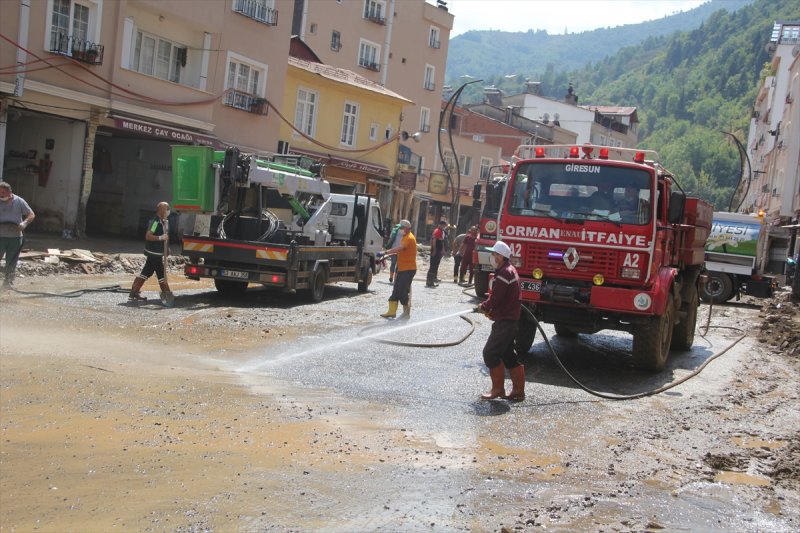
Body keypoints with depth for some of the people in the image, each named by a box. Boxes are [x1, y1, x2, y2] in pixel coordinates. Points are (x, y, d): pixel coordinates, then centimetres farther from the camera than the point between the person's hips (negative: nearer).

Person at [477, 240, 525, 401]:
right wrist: (490, 309, 7)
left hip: (505, 322, -10)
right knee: (508, 355, 14)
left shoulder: (504, 274, -19)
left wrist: (483, 307, -3)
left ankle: (497, 389, 2)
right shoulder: (510, 271, 15)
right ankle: (518, 390, 18)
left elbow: (495, 299, -21)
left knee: (490, 353, -5)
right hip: (510, 320, 10)